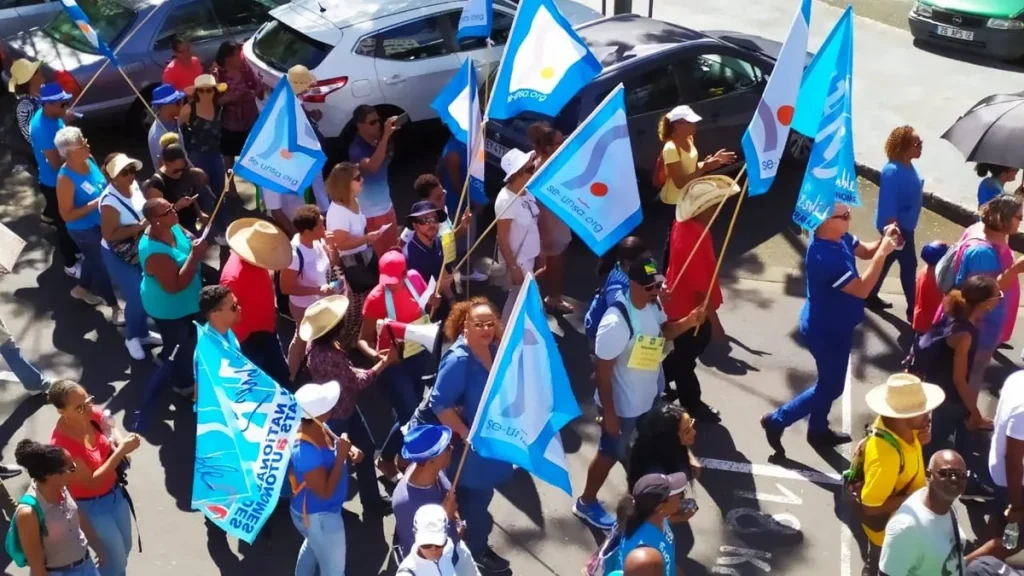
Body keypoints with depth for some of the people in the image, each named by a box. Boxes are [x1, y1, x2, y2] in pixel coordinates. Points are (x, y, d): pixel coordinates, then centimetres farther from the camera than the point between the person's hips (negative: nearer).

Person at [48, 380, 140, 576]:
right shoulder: (61, 444, -33)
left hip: (115, 491, 6)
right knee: (116, 560, 8)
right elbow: (91, 482, -28)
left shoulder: (93, 414, -16)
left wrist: (124, 442, -21)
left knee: (124, 548, 24)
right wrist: (121, 451, -34)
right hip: (91, 506, -6)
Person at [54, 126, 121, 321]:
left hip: (100, 223, 7)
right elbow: (66, 215, -26)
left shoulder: (88, 160, -9)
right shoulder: (66, 178, -30)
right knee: (102, 264, 7)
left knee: (93, 258, 28)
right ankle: (115, 307, 24)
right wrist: (95, 204, -30)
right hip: (84, 230, -7)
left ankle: (82, 288, 55)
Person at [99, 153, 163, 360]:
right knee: (136, 297, -2)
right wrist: (139, 227, -31)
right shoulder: (110, 202, -30)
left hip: (139, 250, 7)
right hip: (119, 257, -7)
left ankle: (142, 332, 39)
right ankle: (133, 337, 24)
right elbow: (109, 235, -29)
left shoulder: (133, 185, -7)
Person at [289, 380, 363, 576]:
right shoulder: (306, 451, -38)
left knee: (313, 545, 37)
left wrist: (350, 450, -12)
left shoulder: (316, 427, -12)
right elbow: (325, 492, -31)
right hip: (319, 516, -10)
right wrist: (341, 456, -31)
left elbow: (332, 444, 9)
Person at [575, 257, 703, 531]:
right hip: (622, 405, -7)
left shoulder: (653, 305, -10)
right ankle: (586, 503, 39)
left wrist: (688, 322, -10)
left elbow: (663, 330, 10)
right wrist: (608, 412, -22)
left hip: (647, 398, 7)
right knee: (610, 453, 15)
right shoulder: (616, 322, -35)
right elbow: (602, 369, -28)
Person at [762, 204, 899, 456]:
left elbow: (865, 251, 8)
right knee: (830, 386, 7)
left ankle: (818, 429, 44)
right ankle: (777, 421, 18)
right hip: (826, 330, -9)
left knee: (829, 380, 25)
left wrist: (883, 242, -14)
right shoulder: (824, 256, -36)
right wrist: (883, 253, -30)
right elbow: (861, 289, -33)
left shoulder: (839, 237, -8)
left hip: (834, 326, 9)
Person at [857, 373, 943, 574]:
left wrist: (921, 439, -18)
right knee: (880, 569, 22)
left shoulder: (899, 425, -19)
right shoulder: (885, 454, -43)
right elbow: (870, 506, -34)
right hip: (888, 527, -7)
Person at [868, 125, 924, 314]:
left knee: (887, 260, 19)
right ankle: (912, 310, 8)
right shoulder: (893, 170, -25)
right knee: (909, 264, -2)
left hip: (905, 225, 9)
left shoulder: (909, 167, 5)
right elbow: (888, 203, -27)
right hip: (895, 226, -9)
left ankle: (871, 297, 33)